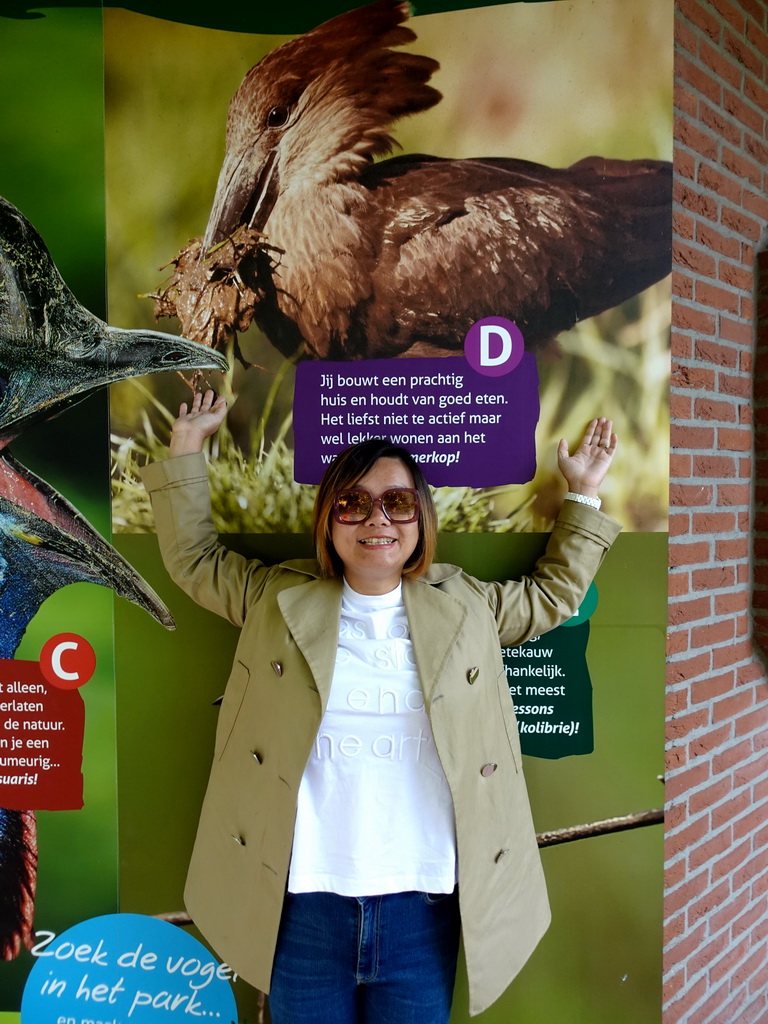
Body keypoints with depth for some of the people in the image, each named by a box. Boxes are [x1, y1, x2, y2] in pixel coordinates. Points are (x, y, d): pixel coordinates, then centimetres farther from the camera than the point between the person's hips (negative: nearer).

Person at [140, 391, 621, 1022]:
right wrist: (187, 449, 13)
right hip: (303, 900, 0)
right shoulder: (278, 597, 5)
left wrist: (582, 495, 19)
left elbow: (554, 592, 20)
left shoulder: (466, 605, 7)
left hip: (424, 903, 1)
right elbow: (193, 556, 16)